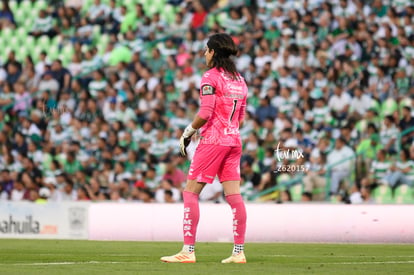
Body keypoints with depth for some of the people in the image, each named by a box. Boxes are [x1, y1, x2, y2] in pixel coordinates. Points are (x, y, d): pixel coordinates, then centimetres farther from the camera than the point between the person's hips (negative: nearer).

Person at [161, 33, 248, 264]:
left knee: (190, 192, -3)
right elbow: (241, 117, 16)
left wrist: (188, 132, -4)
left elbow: (205, 113, -16)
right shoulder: (239, 80, 15)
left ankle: (188, 251, -9)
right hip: (234, 141, 7)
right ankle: (239, 252, 1)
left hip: (213, 141, -7)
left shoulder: (210, 77, -8)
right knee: (234, 195, 4)